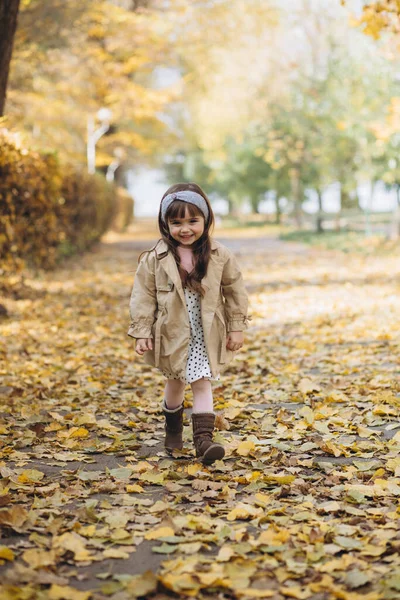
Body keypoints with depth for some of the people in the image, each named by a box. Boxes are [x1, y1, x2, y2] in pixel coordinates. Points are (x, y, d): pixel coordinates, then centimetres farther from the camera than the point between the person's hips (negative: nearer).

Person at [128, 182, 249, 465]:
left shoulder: (220, 256, -6)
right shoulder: (155, 259, -9)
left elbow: (235, 291, 2)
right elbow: (144, 296, -5)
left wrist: (236, 328, 2)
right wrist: (142, 332, -9)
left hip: (206, 335, 0)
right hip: (172, 334, 1)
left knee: (202, 383, -6)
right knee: (175, 381, 16)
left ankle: (204, 438, -6)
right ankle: (173, 428, 39)